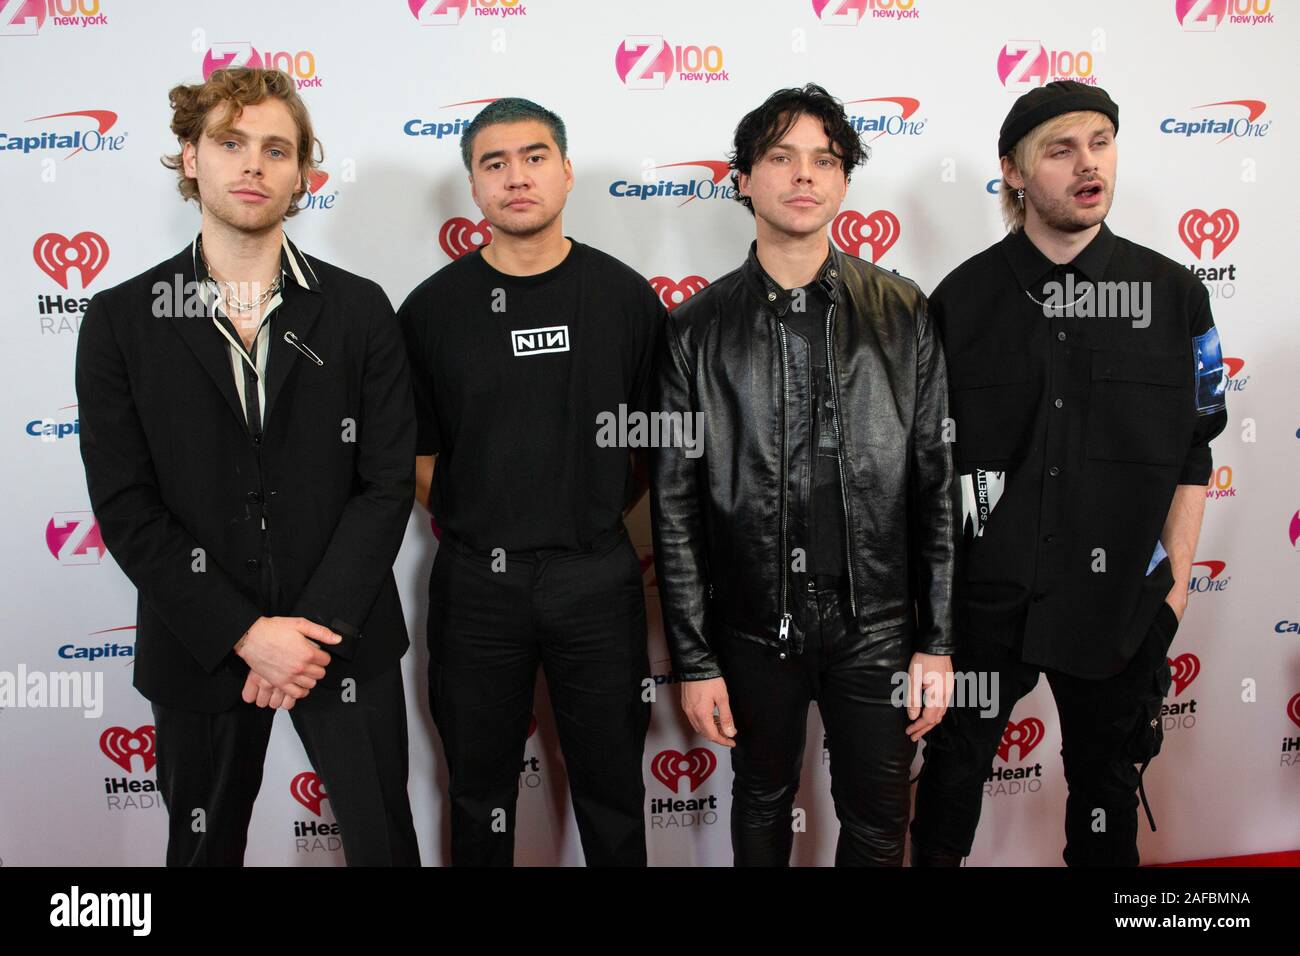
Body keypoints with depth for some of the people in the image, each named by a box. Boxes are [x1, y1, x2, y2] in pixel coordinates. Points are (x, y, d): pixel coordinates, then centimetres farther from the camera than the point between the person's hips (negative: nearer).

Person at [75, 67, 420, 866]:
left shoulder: (359, 309, -2)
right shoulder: (121, 320, -2)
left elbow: (387, 482, -5)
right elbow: (125, 506, -7)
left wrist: (317, 626, -14)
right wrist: (246, 633, -14)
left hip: (346, 640, 0)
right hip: (200, 650, 1)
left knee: (384, 844, 14)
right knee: (204, 848, 19)